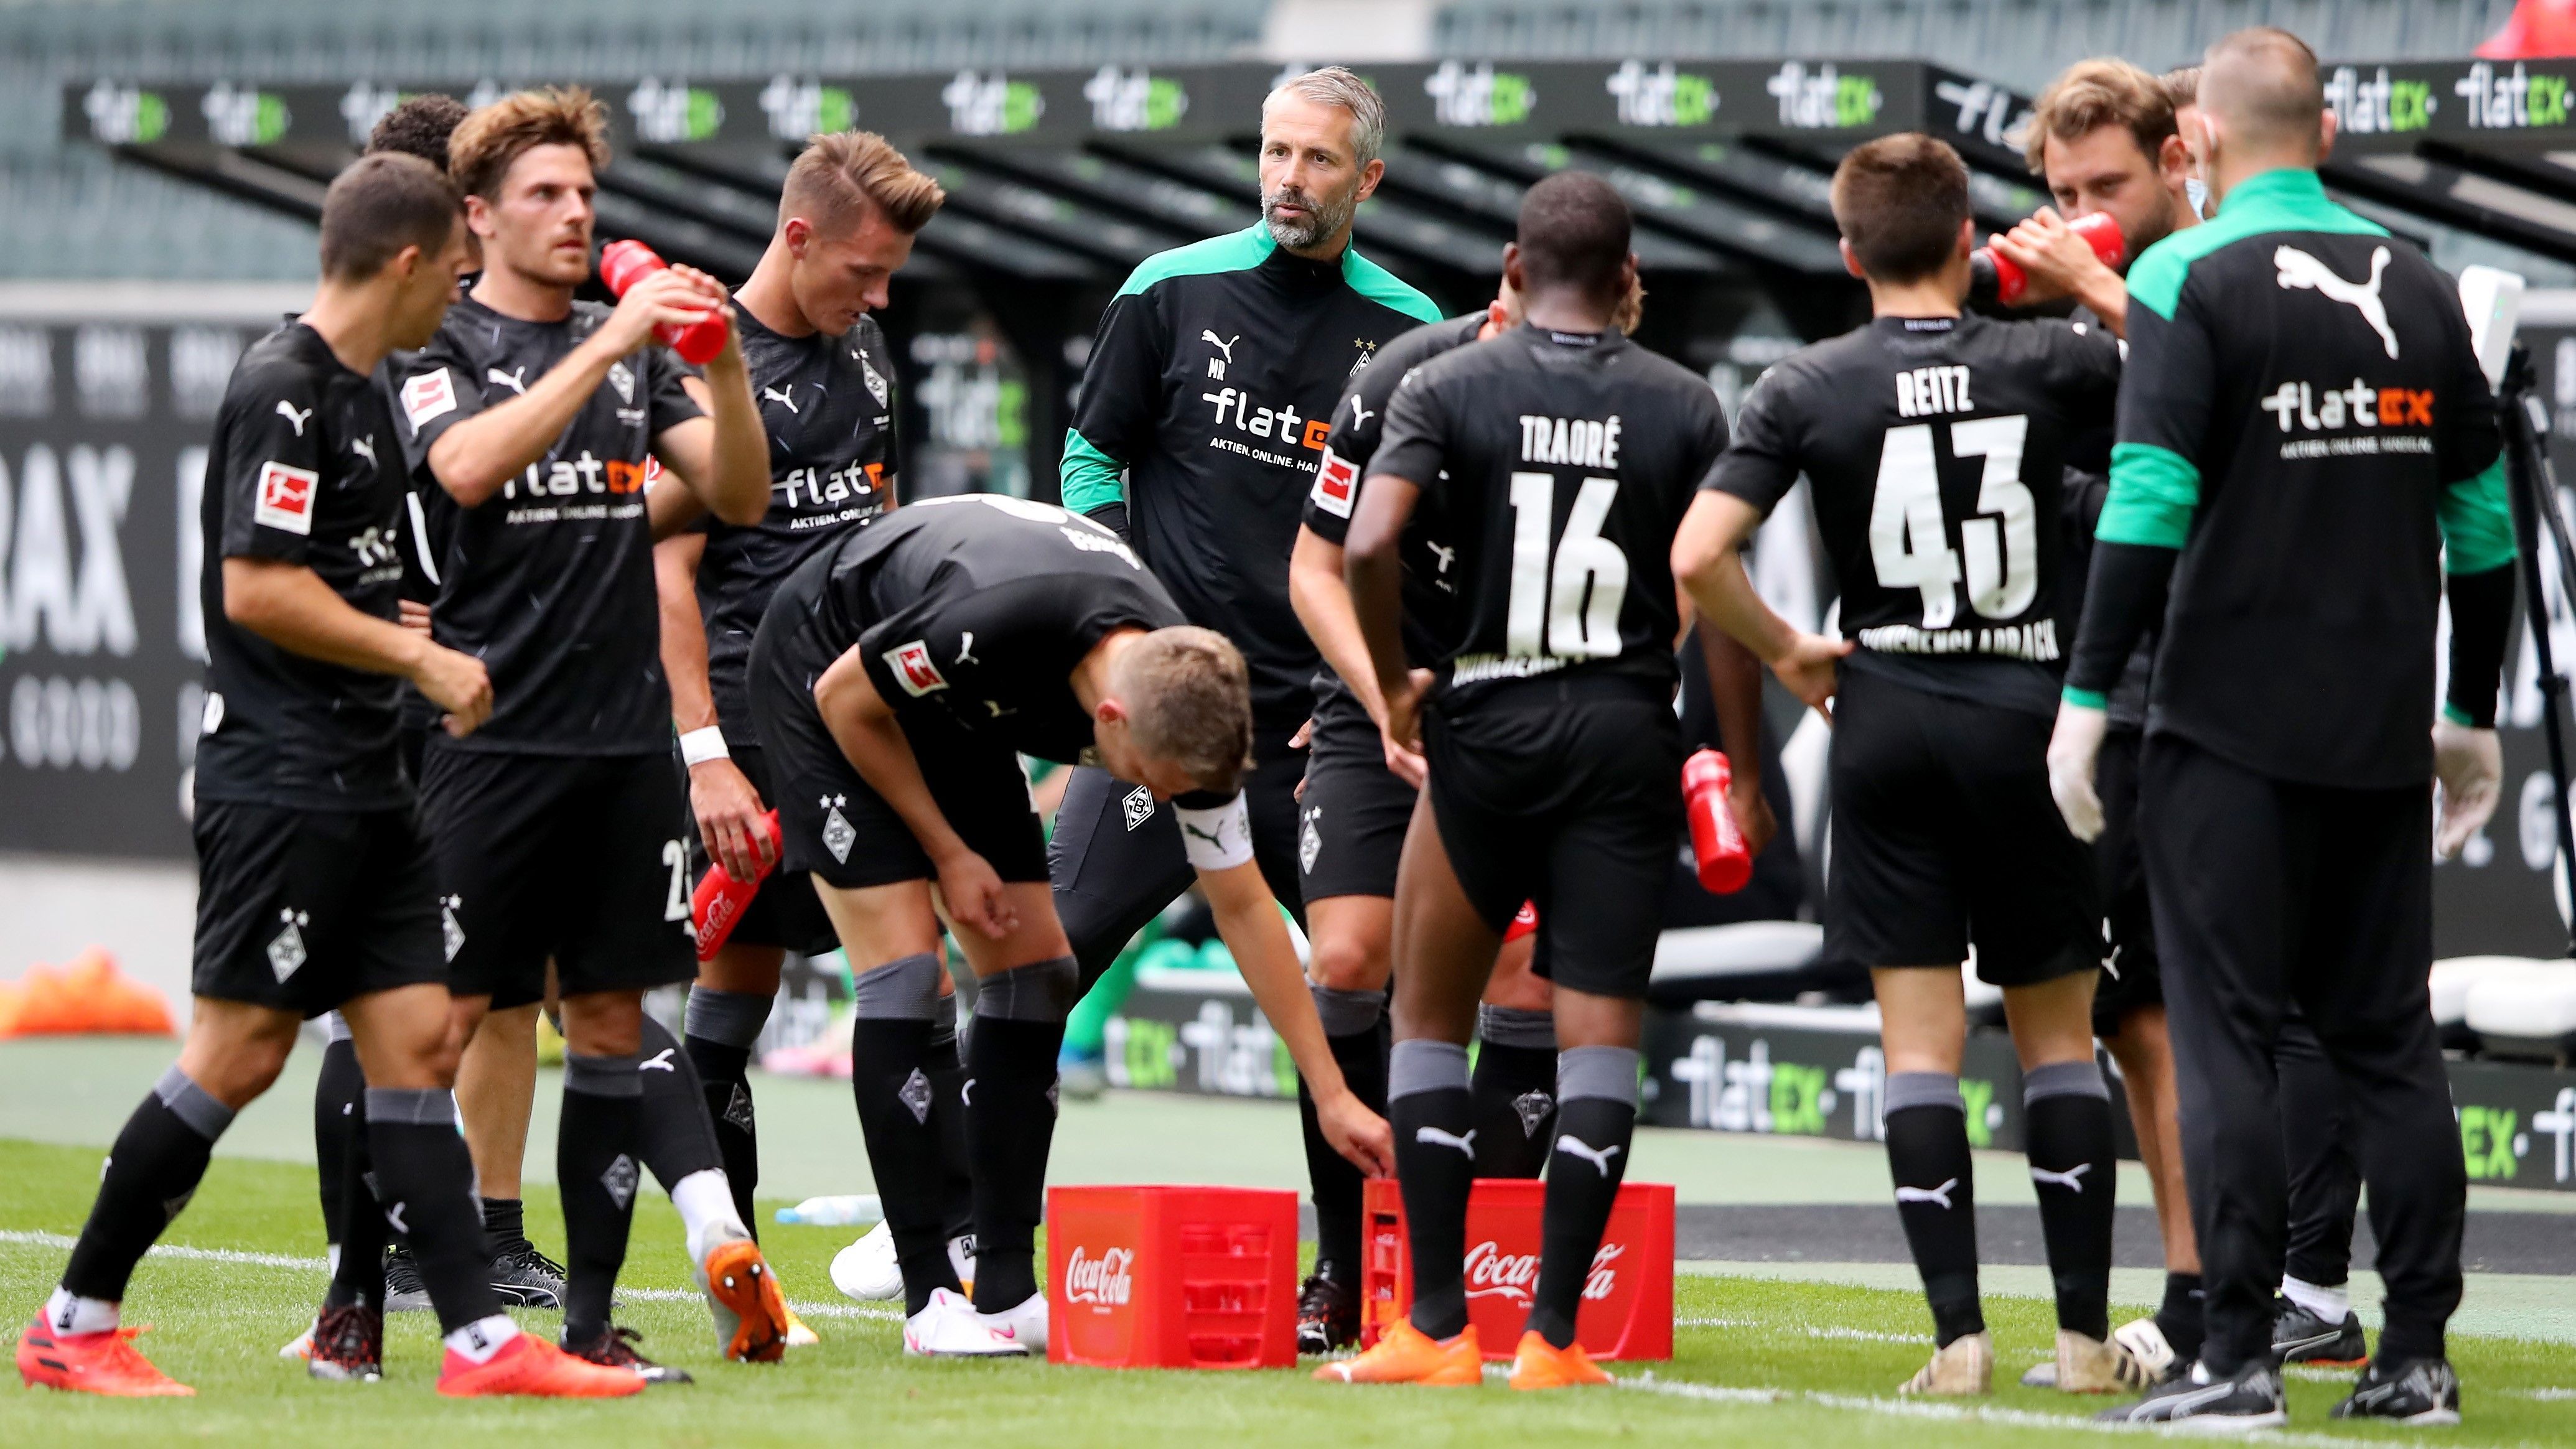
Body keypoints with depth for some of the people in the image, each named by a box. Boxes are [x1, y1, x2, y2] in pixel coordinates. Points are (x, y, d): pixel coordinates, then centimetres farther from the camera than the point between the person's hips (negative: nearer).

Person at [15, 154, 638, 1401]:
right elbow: (255, 590, -19)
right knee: (240, 1052, -7)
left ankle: (476, 1336, 1)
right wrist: (420, 657, -14)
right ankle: (74, 1324, 2)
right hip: (281, 779, -10)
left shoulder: (355, 393, 16)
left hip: (361, 784, 10)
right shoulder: (285, 391, -13)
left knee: (415, 1040, 4)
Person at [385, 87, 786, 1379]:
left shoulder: (632, 351, 14)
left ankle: (589, 1317, 8)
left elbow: (738, 496, 8)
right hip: (486, 736, -5)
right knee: (441, 1019, -3)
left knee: (610, 1018, 5)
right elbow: (468, 467, -22)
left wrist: (724, 365, -9)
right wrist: (606, 345, -26)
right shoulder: (439, 349, -1)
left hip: (623, 740, 5)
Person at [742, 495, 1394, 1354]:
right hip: (825, 669, -6)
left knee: (1033, 966, -2)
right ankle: (931, 1300, -14)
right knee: (904, 964, -16)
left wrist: (1332, 1096, -11)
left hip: (952, 712, 6)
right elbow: (847, 697, -22)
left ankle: (1008, 1290, 2)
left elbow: (1243, 905, -10)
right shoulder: (994, 624, -41)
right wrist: (949, 853, -16)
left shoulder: (1189, 702, -22)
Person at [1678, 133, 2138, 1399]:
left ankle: (1958, 1330, -5)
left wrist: (1785, 653, 4)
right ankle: (2084, 1330, 8)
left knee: (1919, 1034, 2)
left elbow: (1697, 556, -12)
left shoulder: (1807, 389, -4)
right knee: (2057, 1031, 9)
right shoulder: (2047, 364, -3)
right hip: (2027, 719, 0)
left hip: (1888, 723, 0)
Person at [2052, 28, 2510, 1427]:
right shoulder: (2417, 287, 10)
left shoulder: (2189, 277, -7)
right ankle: (2415, 1354, 9)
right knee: (2388, 1036, 10)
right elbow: (2483, 515, 13)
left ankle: (2238, 1359, -7)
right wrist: (2472, 715, 22)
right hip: (2381, 733, 5)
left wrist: (2088, 698, -11)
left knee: (2225, 1035, -2)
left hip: (2232, 730, -5)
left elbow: (2149, 504, -15)